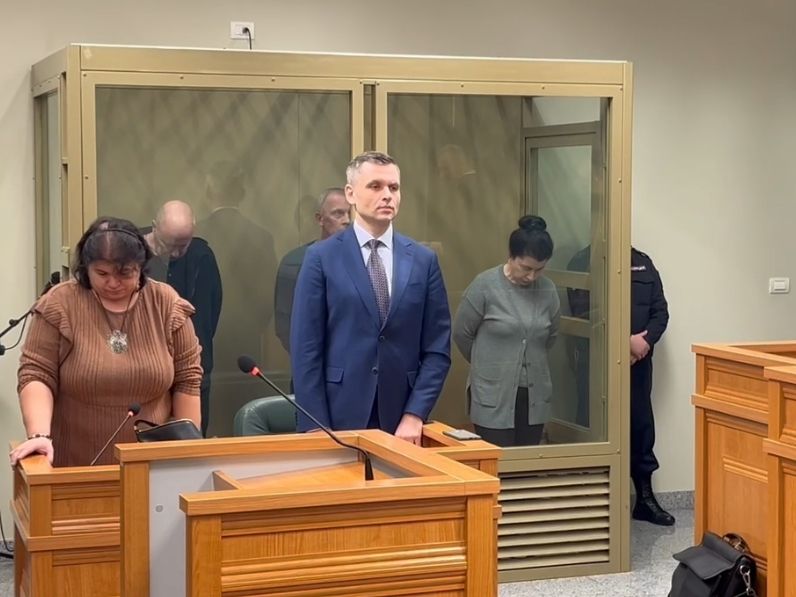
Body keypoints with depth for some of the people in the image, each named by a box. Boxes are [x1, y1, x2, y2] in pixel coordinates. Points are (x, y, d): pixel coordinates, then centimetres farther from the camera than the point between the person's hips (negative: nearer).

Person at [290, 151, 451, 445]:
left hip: (401, 420, 2)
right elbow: (306, 349, -4)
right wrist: (316, 428, -9)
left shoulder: (423, 260, 6)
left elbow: (437, 349, 4)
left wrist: (414, 415, -6)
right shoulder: (321, 257, -1)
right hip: (339, 416, -2)